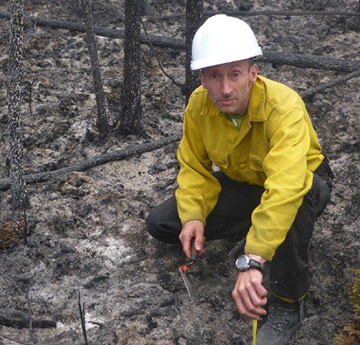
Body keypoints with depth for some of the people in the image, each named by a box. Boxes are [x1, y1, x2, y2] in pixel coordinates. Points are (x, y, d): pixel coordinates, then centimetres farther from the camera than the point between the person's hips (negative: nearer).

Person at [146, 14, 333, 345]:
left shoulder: (284, 107, -38)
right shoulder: (199, 104, -19)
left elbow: (285, 189, -51)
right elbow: (194, 167, -6)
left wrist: (252, 262, -58)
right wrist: (193, 216, -26)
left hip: (303, 182, -5)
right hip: (241, 184, 6)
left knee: (291, 204, -43)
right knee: (160, 223, -7)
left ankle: (288, 305, -20)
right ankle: (256, 227, 6)